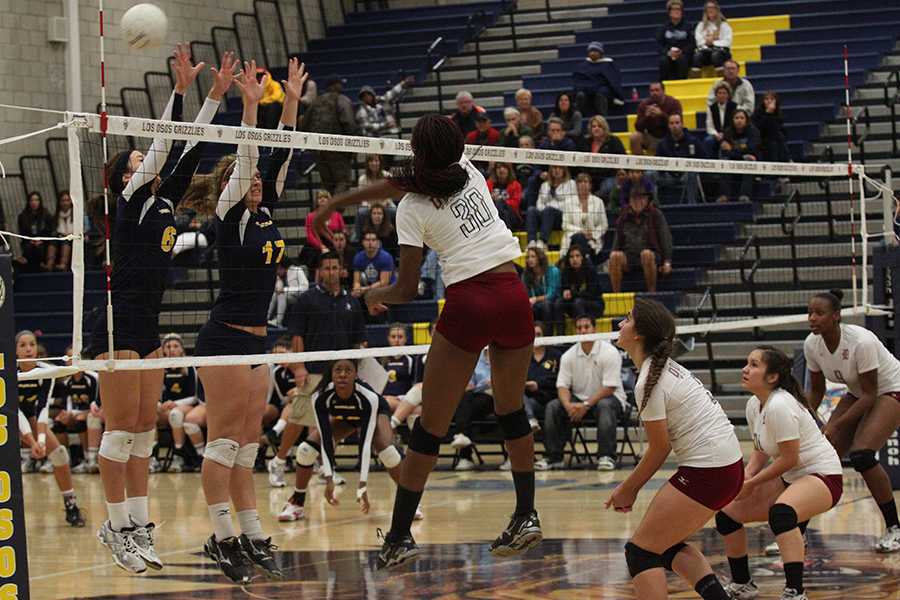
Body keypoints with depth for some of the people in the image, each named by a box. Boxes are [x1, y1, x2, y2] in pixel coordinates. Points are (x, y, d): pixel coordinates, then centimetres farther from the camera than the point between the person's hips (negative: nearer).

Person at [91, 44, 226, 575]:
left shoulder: (165, 202, 14)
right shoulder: (131, 202, -6)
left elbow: (190, 153, 11)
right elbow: (164, 147, -16)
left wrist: (216, 95, 7)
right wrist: (181, 89, -20)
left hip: (149, 330, 8)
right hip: (119, 327, -8)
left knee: (145, 427, 7)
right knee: (122, 426, -6)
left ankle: (138, 523, 10)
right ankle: (117, 525, -2)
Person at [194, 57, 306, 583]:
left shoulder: (266, 212, 12)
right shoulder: (230, 215, -7)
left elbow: (281, 156, 10)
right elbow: (246, 158, -18)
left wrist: (292, 101, 6)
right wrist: (250, 106, -25)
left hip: (257, 341, 8)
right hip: (226, 338, -8)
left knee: (248, 443, 8)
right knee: (224, 441, -7)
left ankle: (252, 536, 10)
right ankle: (222, 537, -6)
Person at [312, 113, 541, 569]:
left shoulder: (412, 209, -4)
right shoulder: (468, 171, 11)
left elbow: (407, 289, -3)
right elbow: (402, 183, 28)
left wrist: (375, 296, 20)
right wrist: (340, 202, 35)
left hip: (468, 306, -5)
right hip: (513, 298, 5)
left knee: (431, 425, 1)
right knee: (511, 408, 22)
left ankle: (399, 536, 2)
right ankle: (526, 517, 24)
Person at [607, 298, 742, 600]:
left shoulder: (648, 383, -15)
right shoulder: (666, 367, 13)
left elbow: (660, 448, -10)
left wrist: (628, 489, 3)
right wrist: (632, 486, 14)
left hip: (705, 473, -10)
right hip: (728, 465, 10)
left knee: (640, 551, -2)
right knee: (668, 543, 22)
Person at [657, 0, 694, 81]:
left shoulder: (687, 27, 7)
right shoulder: (664, 28, 10)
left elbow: (692, 44, 0)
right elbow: (659, 44, 4)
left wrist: (681, 52, -17)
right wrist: (668, 53, -16)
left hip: (683, 54, -1)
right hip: (668, 54, 1)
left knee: (682, 59, -37)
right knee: (663, 60, -34)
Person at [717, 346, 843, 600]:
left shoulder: (779, 406, -24)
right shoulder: (754, 405, 3)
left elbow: (789, 459, -24)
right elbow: (761, 451, 15)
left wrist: (752, 484, -15)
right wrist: (744, 477, -4)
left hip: (823, 476, -10)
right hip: (790, 479, 10)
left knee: (781, 512, -40)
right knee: (726, 513, 9)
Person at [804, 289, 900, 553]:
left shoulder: (861, 341, -32)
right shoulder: (811, 345, -12)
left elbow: (870, 395, -26)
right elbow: (816, 391, 3)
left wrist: (836, 425, -31)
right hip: (858, 395, 7)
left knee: (861, 454, -25)